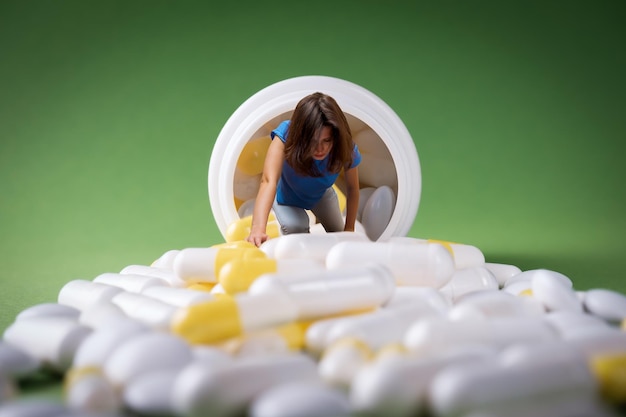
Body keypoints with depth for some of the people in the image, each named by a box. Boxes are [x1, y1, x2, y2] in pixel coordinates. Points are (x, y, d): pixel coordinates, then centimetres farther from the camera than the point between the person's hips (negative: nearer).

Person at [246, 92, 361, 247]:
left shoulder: (346, 149, -36)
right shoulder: (286, 135, -43)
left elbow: (352, 188, -19)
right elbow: (269, 181, -56)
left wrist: (349, 229, -16)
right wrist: (258, 229, -70)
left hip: (322, 195, 3)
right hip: (287, 197, -3)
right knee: (295, 228, -30)